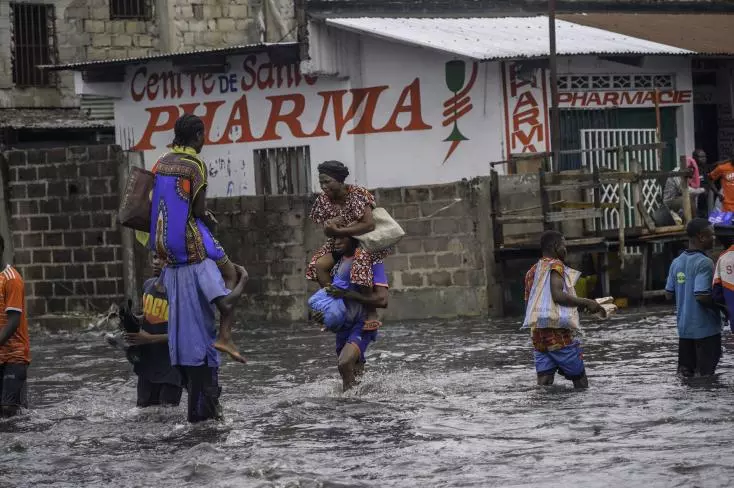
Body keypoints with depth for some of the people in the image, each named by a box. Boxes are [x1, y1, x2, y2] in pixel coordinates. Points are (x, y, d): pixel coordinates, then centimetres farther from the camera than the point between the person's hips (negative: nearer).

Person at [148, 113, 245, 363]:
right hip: (190, 242, -6)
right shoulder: (195, 165, -13)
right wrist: (210, 220, 7)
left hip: (161, 242, 6)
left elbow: (152, 205, 11)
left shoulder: (161, 163, 6)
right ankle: (225, 336, -3)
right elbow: (198, 211, -16)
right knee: (231, 275, 9)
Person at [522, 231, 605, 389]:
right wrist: (585, 302, -12)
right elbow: (557, 295, -20)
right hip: (558, 332, -7)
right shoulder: (555, 266, -6)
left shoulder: (532, 272, 19)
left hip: (537, 332, 7)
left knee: (544, 381, -1)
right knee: (579, 379, 2)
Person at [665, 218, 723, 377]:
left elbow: (669, 294, 10)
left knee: (685, 371, 12)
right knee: (705, 372, -1)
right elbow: (701, 295, -25)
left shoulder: (677, 262, 7)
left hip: (684, 327, 7)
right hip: (705, 328, -7)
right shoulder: (704, 263, -17)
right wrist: (719, 307, -9)